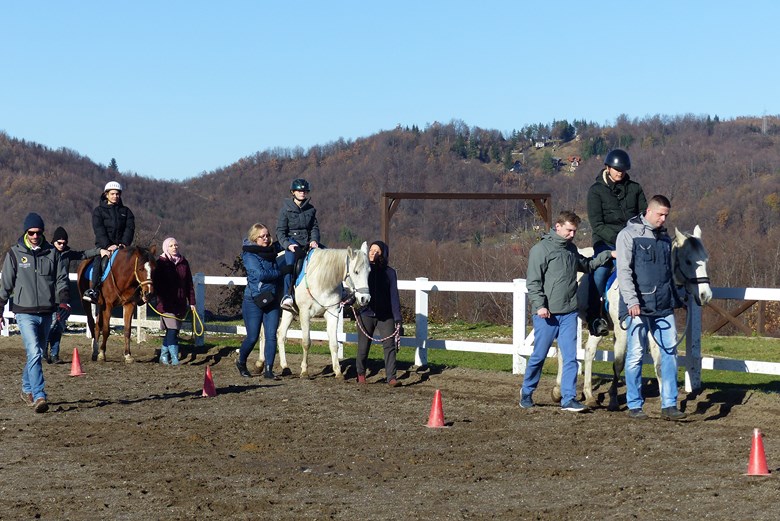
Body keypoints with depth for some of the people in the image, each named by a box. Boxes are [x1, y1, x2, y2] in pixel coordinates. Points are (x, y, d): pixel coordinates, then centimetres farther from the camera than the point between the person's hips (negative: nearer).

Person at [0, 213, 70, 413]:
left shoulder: (52, 253, 6)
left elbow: (61, 279, 8)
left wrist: (63, 300, -9)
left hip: (46, 313, 4)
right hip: (25, 312, -4)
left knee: (37, 354, 16)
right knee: (34, 353, -17)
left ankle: (27, 389, 36)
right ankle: (39, 397, -21)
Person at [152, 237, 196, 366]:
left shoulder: (183, 263, 10)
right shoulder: (161, 263, -2)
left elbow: (189, 284, 13)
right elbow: (155, 282, -8)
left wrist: (192, 302, 10)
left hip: (180, 303, 5)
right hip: (166, 303, -5)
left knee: (172, 331, 10)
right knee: (172, 330, -12)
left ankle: (164, 355, 22)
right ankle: (174, 357, -14)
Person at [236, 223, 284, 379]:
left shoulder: (273, 250, 10)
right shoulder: (249, 255, -8)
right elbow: (260, 274, -20)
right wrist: (280, 272, -10)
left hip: (272, 300, 5)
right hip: (254, 300, -5)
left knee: (271, 336, -3)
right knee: (252, 337, 1)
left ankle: (269, 370, 0)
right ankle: (241, 362, 26)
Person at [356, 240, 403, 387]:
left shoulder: (390, 273, 0)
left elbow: (394, 296, -2)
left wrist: (397, 317, -8)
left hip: (386, 315, -1)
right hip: (366, 314, 1)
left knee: (390, 345, -9)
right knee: (363, 347, 8)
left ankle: (391, 377, -9)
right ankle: (361, 373, 29)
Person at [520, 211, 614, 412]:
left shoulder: (571, 249, 14)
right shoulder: (541, 249, -7)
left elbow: (586, 265, 32)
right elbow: (533, 282, -10)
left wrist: (608, 255, 23)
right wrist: (539, 305, -19)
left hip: (569, 313, 6)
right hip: (547, 314, -6)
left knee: (570, 357, 0)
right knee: (539, 356, 3)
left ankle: (568, 399, 2)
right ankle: (526, 393, 21)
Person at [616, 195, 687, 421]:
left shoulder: (665, 237, 15)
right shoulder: (629, 235, -5)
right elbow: (624, 271, -13)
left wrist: (676, 299, 24)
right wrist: (632, 301, -22)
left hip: (664, 308, 6)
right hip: (638, 307, -6)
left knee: (670, 352, 3)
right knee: (636, 354, -1)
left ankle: (669, 405, 7)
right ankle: (634, 405, 8)